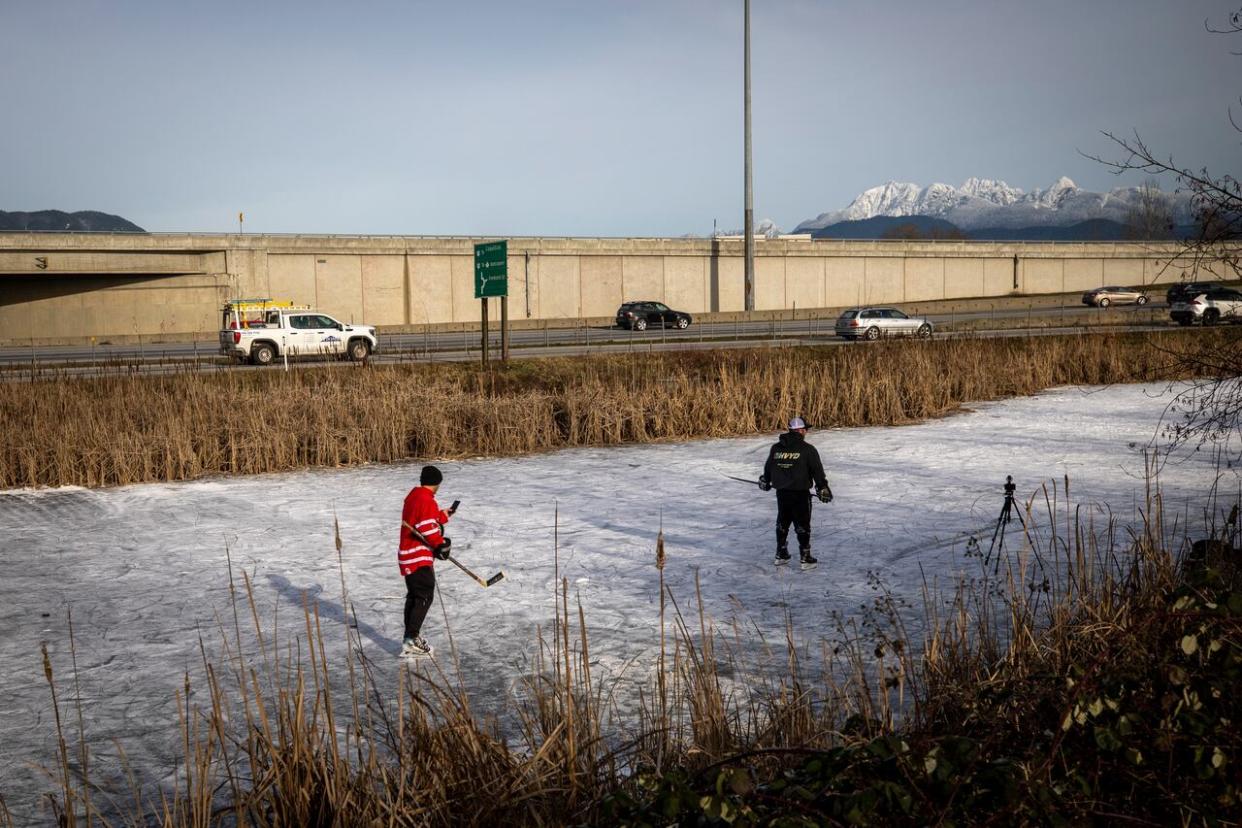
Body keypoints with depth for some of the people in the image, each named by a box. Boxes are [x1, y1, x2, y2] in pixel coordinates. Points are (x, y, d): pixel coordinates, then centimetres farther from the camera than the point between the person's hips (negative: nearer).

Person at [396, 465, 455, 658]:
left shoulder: (412, 496, 12)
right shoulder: (427, 500, -17)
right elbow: (427, 528, -23)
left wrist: (443, 516, 33)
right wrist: (442, 544, -12)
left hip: (407, 555, 10)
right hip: (419, 557, -10)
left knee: (414, 596, 19)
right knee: (424, 597, -10)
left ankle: (411, 637, 26)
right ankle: (411, 641, -16)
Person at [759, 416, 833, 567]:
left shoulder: (776, 448, 4)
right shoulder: (807, 449, -10)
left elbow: (768, 467, 17)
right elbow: (817, 471, -8)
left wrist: (766, 481, 34)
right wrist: (823, 488, 1)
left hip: (781, 492, 5)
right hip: (800, 493, -5)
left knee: (782, 523, 18)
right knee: (802, 525, 3)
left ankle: (780, 555, 26)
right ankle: (806, 558, 6)